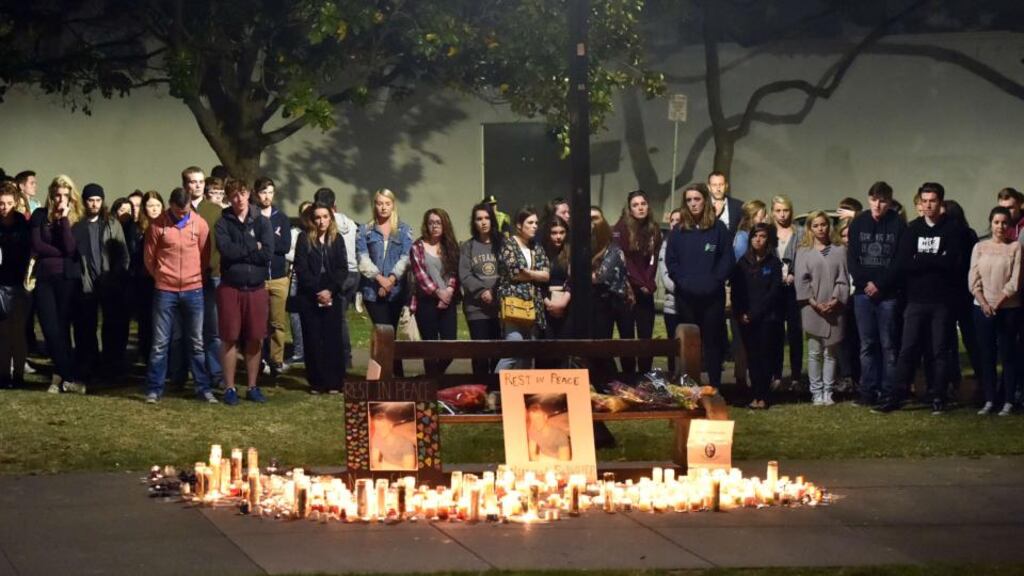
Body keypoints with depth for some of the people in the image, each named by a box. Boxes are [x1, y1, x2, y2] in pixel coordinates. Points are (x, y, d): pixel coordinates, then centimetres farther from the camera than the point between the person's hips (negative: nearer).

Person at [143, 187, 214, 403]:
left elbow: (205, 256, 8)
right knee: (160, 343, 2)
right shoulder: (157, 225, -6)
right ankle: (154, 389, 8)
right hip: (165, 291, -1)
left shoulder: (200, 224, -1)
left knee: (196, 342, 8)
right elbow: (149, 257, 3)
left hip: (193, 290, 1)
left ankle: (203, 388, 14)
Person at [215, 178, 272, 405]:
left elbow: (268, 253, -9)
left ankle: (252, 387, 16)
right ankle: (229, 388, 9)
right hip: (230, 288, -2)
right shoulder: (224, 223, 1)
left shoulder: (262, 222, 4)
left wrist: (240, 252, -10)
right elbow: (226, 250, -16)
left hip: (256, 288, 2)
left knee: (255, 340, 6)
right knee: (230, 339, 2)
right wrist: (253, 248, -8)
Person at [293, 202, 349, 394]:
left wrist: (330, 290, -12)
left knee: (333, 339, -2)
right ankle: (316, 383, 3)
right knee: (312, 340, -1)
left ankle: (334, 382, 1)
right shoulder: (304, 239, 3)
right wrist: (317, 291, -12)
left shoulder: (337, 239, 8)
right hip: (309, 296, -1)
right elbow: (301, 269, -4)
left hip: (333, 296, 1)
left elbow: (343, 268, 2)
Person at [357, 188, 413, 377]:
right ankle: (397, 373, -5)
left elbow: (406, 258, -1)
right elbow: (363, 258, -2)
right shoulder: (365, 231, 8)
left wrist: (392, 278, -14)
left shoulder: (404, 230, 9)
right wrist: (379, 278, -14)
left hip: (396, 289, 1)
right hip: (372, 289, -1)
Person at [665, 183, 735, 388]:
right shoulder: (679, 231, 9)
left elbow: (727, 259, 0)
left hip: (712, 295, -2)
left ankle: (715, 387, 4)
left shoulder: (718, 228, 3)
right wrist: (681, 280, -8)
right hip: (686, 296, 2)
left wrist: (715, 281, -11)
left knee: (713, 341, 1)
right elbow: (670, 260, 6)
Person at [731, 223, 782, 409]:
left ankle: (763, 396, -1)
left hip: (766, 317, -3)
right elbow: (735, 290, 7)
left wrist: (754, 314, -10)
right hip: (745, 318, 3)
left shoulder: (773, 263, 3)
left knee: (763, 355, -3)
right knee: (752, 356, 2)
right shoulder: (743, 262, 11)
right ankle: (756, 394, 5)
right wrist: (740, 313, -7)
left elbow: (774, 291, -4)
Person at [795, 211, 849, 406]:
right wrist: (814, 302, -10)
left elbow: (842, 279, 3)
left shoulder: (839, 251, 9)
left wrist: (835, 300, -10)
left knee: (830, 353, 3)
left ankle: (828, 392, 6)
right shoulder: (803, 252, 6)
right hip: (812, 309, -1)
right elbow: (801, 280, 0)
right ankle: (817, 392, 2)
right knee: (815, 352, -1)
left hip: (833, 308, 1)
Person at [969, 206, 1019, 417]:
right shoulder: (980, 247, 8)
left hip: (1008, 308, -3)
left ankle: (1008, 401, 2)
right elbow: (973, 279, 3)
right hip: (982, 308, 3)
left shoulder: (1015, 247, -1)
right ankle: (990, 400, 8)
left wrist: (998, 303, -12)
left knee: (1007, 354, -2)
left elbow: (1015, 281, -7)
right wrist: (984, 303, -9)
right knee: (986, 355, 3)